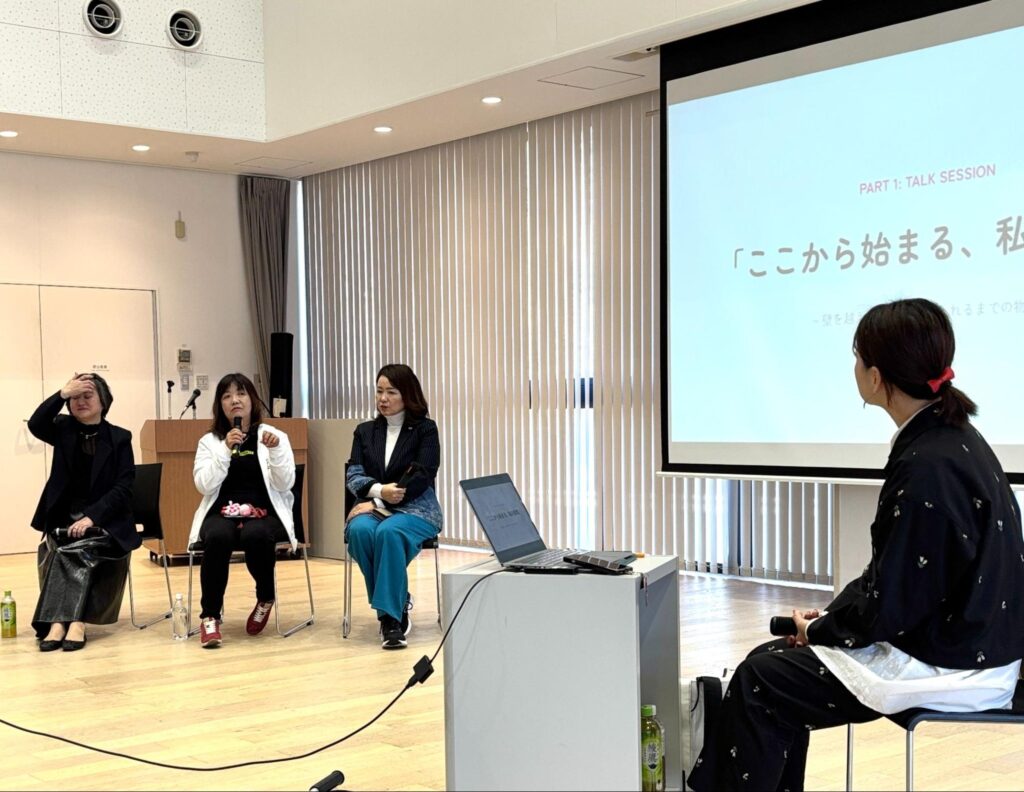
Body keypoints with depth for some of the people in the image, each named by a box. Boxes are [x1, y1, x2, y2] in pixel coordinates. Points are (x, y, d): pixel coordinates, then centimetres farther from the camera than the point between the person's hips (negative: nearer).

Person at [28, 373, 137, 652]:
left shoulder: (119, 438, 2)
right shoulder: (63, 430, 8)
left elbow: (123, 488, -6)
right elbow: (35, 424, -14)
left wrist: (92, 516, -19)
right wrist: (63, 393, -23)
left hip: (106, 521, -2)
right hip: (64, 518, 2)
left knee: (72, 550, -29)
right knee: (71, 553, -29)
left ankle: (59, 621, -33)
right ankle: (73, 620, -35)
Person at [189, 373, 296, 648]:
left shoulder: (274, 436, 8)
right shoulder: (209, 440, 10)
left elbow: (285, 484, -3)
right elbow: (204, 485, -4)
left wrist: (275, 451, -19)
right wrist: (226, 450, -14)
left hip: (264, 514, -1)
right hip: (222, 512, 1)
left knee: (255, 535, -36)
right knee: (218, 537, -35)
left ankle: (265, 599, -7)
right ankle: (210, 616, -22)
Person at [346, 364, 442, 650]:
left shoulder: (425, 430, 4)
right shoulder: (365, 431, 15)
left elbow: (422, 476, -8)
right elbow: (353, 475, 5)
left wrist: (379, 503, -17)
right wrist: (379, 491, -18)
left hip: (415, 508, -3)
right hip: (374, 506, 3)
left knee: (389, 532, -37)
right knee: (360, 530, -33)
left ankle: (391, 615, -30)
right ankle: (397, 604, -18)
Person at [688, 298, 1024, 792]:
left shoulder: (929, 467, -25)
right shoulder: (949, 437, 5)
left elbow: (893, 601, -21)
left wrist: (818, 630, -5)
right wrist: (831, 615, 7)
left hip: (950, 670, -9)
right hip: (958, 637, 9)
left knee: (760, 683, -4)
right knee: (774, 660, 12)